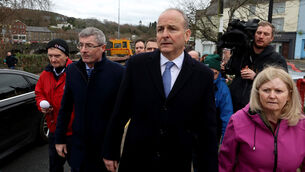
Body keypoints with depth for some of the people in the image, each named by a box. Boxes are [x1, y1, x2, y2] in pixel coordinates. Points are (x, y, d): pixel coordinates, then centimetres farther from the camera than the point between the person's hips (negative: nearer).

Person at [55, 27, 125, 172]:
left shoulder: (118, 72, -15)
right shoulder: (72, 70, 1)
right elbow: (65, 108, 9)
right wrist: (59, 139, 11)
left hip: (107, 146, -4)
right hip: (78, 145, 4)